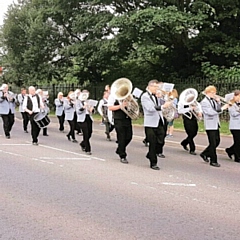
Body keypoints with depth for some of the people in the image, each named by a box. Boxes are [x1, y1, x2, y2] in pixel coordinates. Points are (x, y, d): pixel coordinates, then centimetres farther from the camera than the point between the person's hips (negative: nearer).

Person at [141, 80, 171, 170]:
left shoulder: (157, 96, 14)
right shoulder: (145, 96, -8)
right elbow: (150, 108, -23)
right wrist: (163, 106, -32)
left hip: (159, 123, 6)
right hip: (150, 124, -6)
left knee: (161, 142, 3)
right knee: (153, 144, -1)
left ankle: (150, 155, 27)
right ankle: (153, 163, 11)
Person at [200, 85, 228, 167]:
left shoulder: (213, 100, 11)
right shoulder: (204, 102, -13)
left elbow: (218, 110, 9)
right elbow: (210, 112, -24)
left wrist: (218, 102, -4)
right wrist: (222, 108, -21)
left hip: (216, 125, 8)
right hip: (210, 126, -8)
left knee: (217, 141, 15)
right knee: (213, 143, -2)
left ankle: (205, 154, 30)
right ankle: (213, 161, 8)